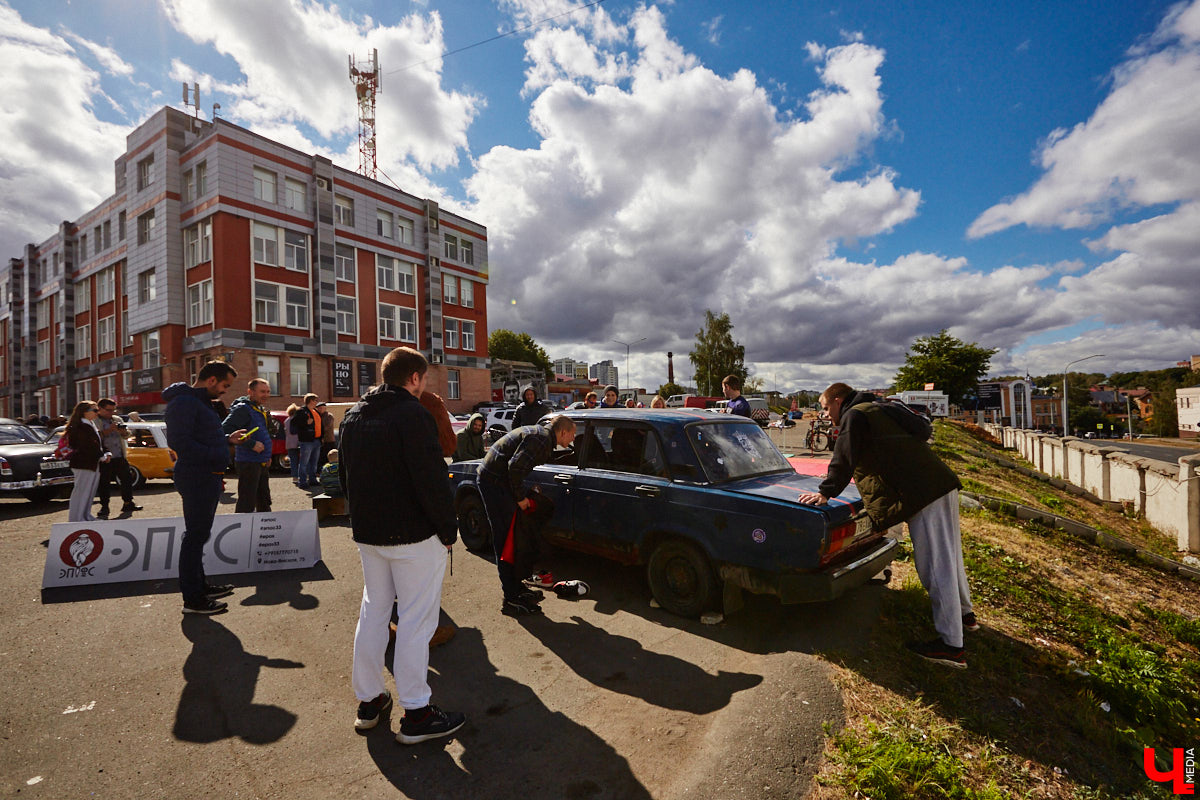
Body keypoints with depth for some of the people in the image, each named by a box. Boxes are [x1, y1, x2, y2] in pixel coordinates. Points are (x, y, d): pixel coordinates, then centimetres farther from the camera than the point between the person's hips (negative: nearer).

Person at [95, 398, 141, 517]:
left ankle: (127, 504, 18)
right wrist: (108, 430, -19)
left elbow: (126, 436, 19)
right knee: (104, 483, 2)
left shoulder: (117, 419, 16)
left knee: (127, 479, 7)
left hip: (120, 457, 5)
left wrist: (122, 431, -1)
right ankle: (104, 507, 12)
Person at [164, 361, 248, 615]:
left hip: (208, 478, 11)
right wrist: (215, 455, -24)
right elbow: (178, 441, -24)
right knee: (195, 536, -3)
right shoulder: (184, 402, -15)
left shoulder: (201, 402, 18)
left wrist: (227, 440, 14)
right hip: (197, 478, -11)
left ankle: (200, 586, 32)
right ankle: (193, 599, 6)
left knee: (199, 535, 19)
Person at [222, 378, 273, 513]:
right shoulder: (243, 408, -12)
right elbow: (225, 430, -24)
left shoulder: (261, 410, 16)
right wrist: (251, 444, -23)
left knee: (264, 503, 17)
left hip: (262, 464, 9)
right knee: (246, 505, -6)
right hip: (248, 463, -9)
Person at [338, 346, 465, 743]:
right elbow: (430, 479, -23)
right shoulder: (413, 415, -18)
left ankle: (368, 700, 33)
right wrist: (448, 529, -13)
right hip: (413, 535, -8)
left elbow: (347, 476, 18)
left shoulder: (353, 416, 10)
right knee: (416, 620, 3)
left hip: (367, 532, 8)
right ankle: (415, 714, 13)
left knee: (373, 611, 20)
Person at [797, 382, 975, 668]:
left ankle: (951, 645, 1)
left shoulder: (853, 416, -7)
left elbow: (844, 459, -13)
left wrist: (825, 492, -8)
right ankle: (964, 613, 42)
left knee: (936, 565, -5)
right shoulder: (878, 410, 24)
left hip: (922, 493, -10)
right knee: (948, 554, 24)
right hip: (943, 484, 10)